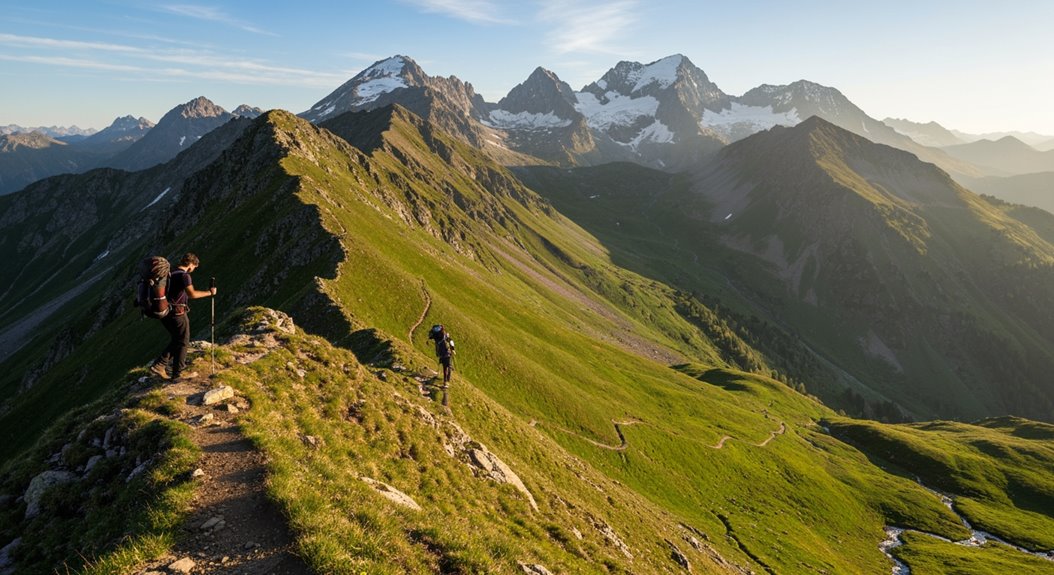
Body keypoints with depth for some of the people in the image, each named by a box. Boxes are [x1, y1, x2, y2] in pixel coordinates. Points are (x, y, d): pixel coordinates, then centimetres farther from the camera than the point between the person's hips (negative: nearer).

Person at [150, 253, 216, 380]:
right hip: (177, 313, -8)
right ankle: (177, 373, 11)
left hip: (165, 312, 8)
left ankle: (159, 365, 13)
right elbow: (192, 294, -27)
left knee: (176, 340, 21)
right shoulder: (184, 275, -15)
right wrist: (209, 293, -17)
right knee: (183, 342, 5)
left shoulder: (171, 273, 13)